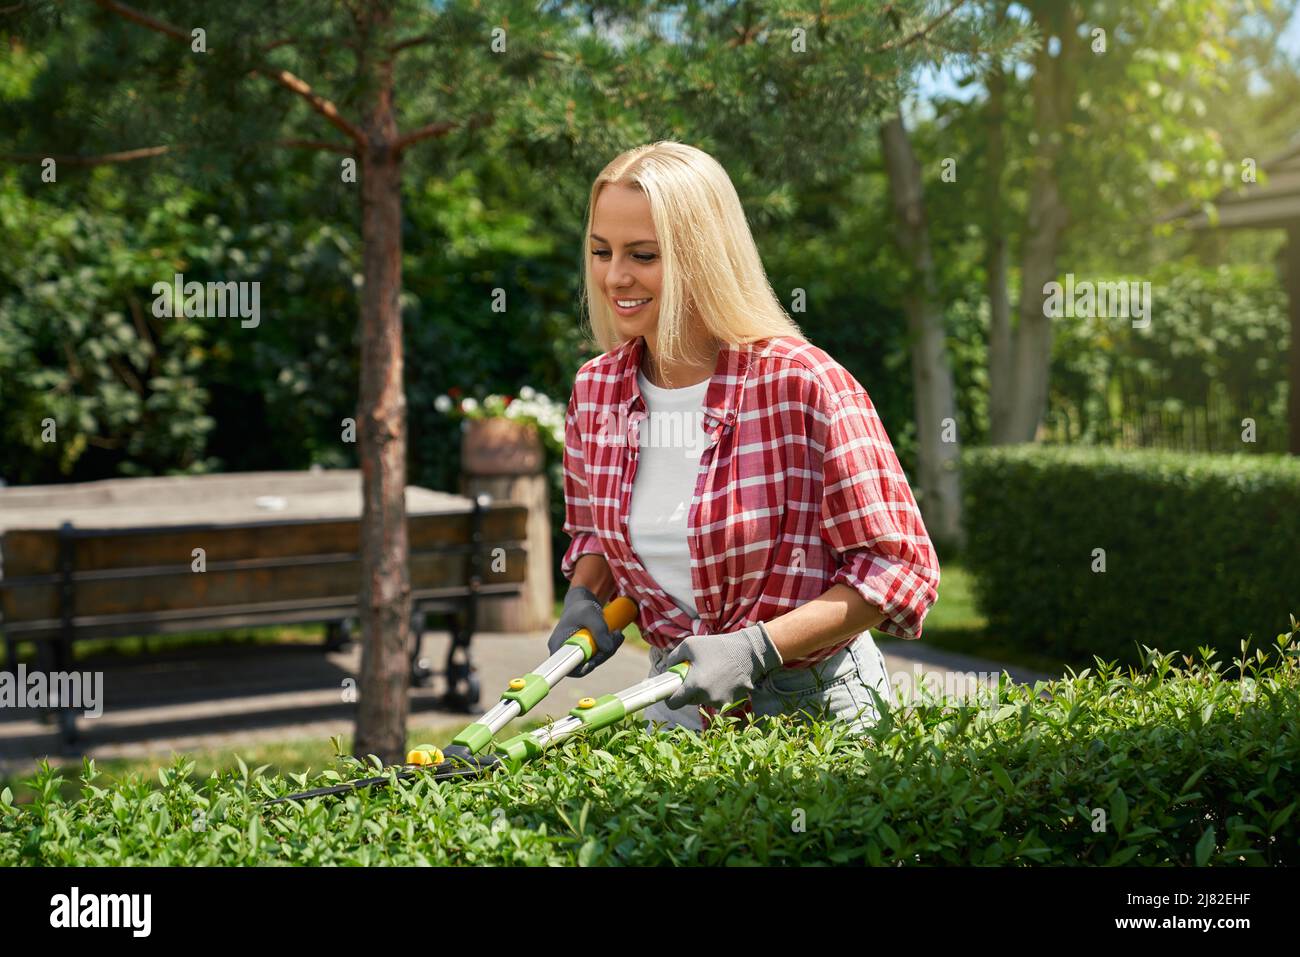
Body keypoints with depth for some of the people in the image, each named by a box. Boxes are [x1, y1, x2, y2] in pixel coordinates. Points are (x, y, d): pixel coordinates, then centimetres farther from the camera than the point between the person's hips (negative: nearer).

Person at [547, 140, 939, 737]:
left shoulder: (802, 384, -21)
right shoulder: (594, 391, -3)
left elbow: (898, 565, -17)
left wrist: (756, 649, -26)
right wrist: (584, 599, -5)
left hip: (814, 706, -4)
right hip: (677, 701, 5)